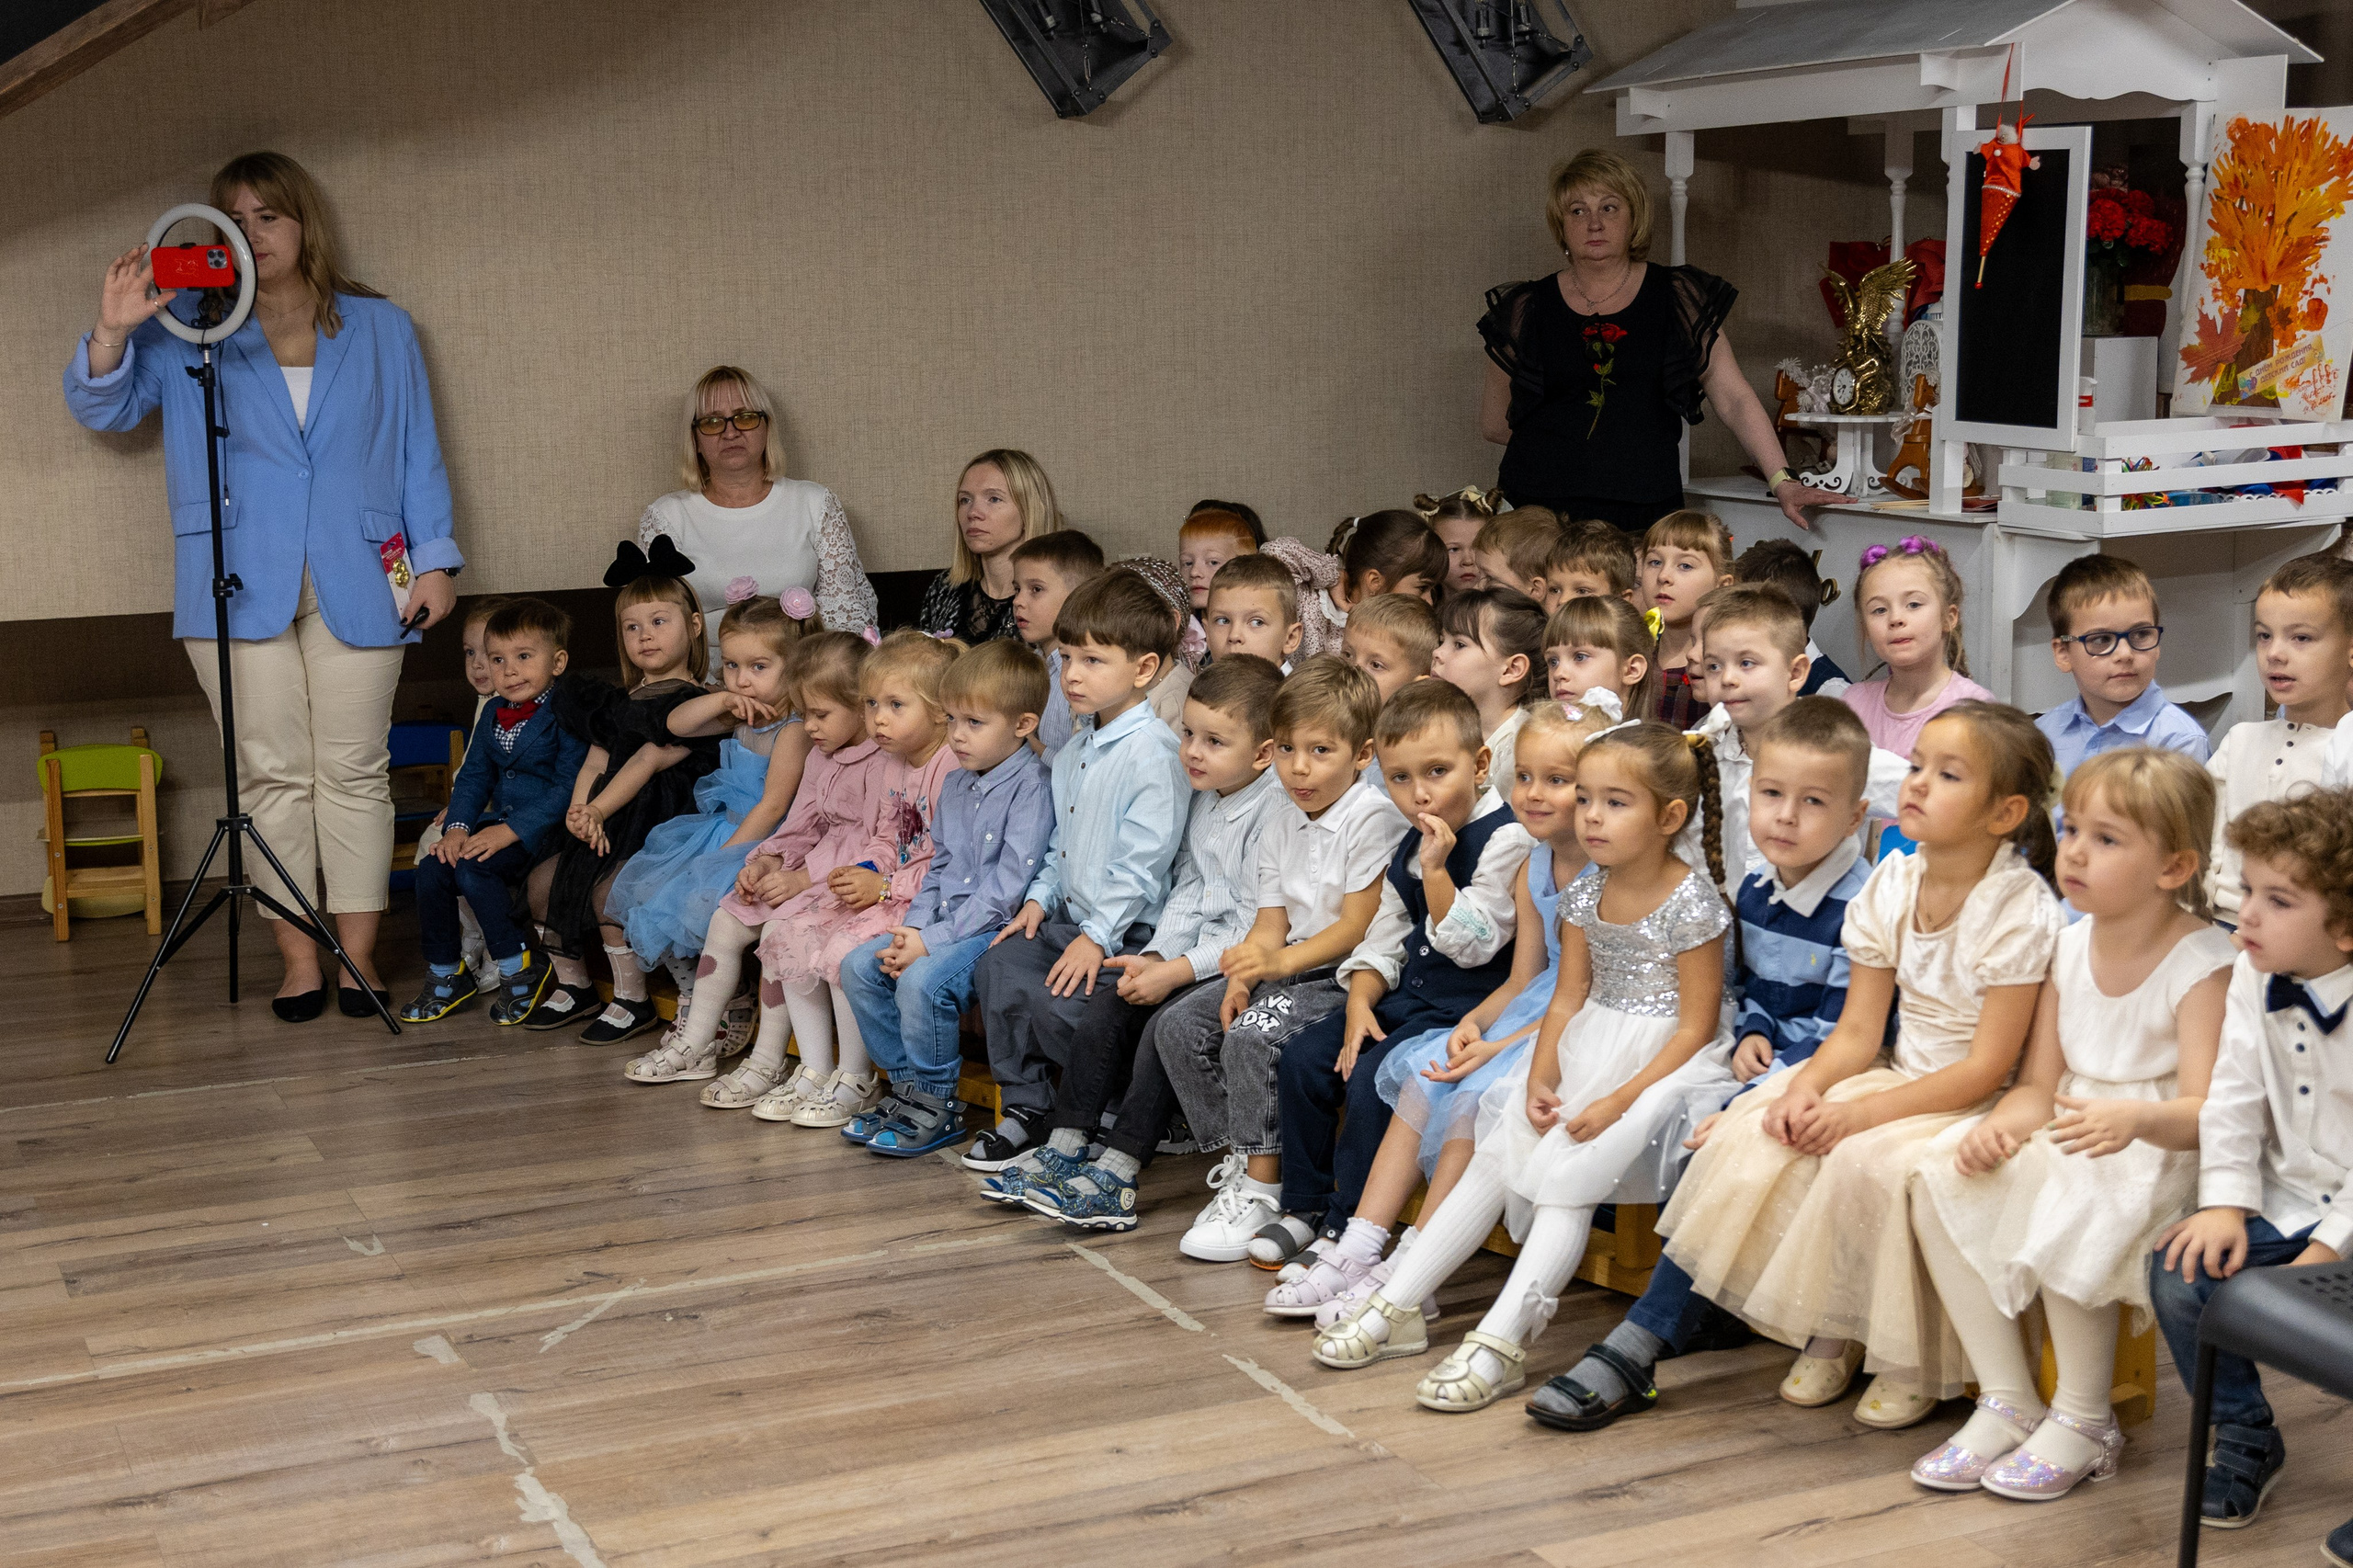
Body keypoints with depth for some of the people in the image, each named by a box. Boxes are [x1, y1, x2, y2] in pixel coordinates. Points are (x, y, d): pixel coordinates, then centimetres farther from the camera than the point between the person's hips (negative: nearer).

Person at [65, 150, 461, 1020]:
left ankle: (358, 954, 5)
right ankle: (297, 960, 5)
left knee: (353, 772, 0)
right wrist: (113, 332, -11)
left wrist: (434, 558, 4)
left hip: (357, 584, 0)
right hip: (242, 588, 0)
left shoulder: (381, 330, 14)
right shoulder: (186, 333, 13)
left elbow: (418, 451, 12)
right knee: (272, 775, 0)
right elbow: (101, 407, 8)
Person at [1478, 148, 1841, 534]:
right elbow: (1493, 423, 12)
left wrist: (1782, 482, -7)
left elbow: (1734, 400, 2)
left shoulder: (1679, 297, 6)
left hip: (1646, 515, 1)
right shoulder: (1525, 309, 6)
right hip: (1539, 508, 0)